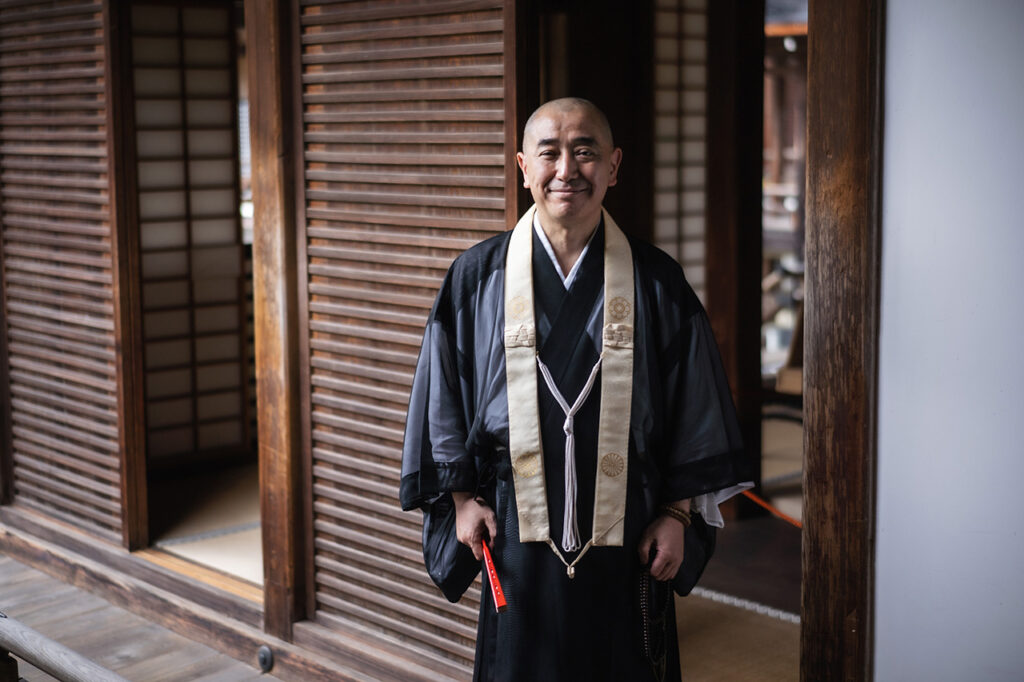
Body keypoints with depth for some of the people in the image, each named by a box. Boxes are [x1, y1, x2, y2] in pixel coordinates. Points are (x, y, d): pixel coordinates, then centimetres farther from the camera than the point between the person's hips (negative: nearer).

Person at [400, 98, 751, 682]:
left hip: (628, 540, 0)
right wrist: (462, 496, 3)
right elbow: (443, 397, 6)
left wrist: (677, 513, 1)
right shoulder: (477, 278, 1)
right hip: (518, 537, 0)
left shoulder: (658, 282, 0)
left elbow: (695, 410, 3)